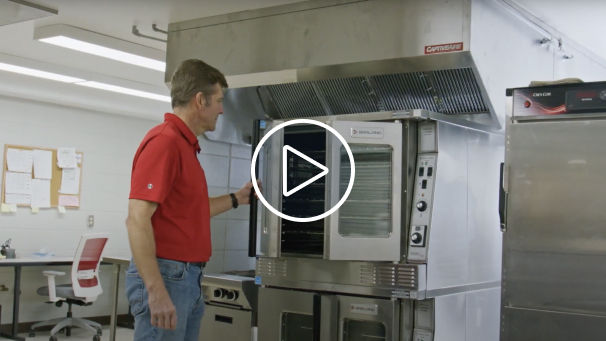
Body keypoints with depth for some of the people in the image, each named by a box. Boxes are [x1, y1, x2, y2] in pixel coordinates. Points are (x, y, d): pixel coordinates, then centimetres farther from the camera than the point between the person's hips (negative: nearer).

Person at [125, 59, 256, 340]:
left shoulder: (186, 145, 15)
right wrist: (156, 291, -25)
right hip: (165, 277, -10)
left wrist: (236, 199, 30)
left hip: (188, 277, 10)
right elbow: (137, 220, -22)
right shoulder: (164, 141, -15)